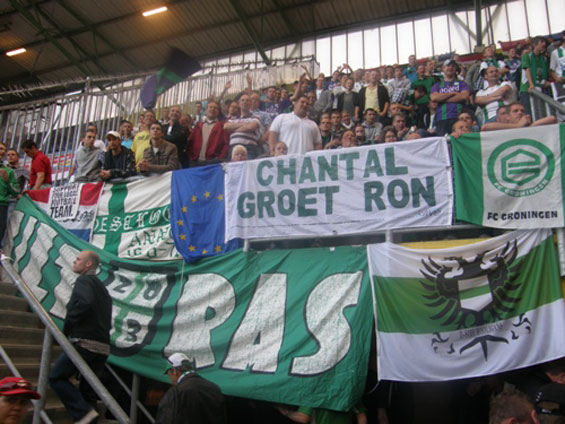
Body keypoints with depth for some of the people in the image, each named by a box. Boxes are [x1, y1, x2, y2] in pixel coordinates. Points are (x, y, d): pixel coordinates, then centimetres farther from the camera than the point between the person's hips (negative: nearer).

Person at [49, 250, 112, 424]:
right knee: (88, 389, 13)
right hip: (102, 346, 8)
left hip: (84, 343, -8)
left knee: (56, 377, 1)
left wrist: (67, 327, -14)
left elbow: (85, 302, -26)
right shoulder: (101, 287, 23)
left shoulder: (84, 281, -4)